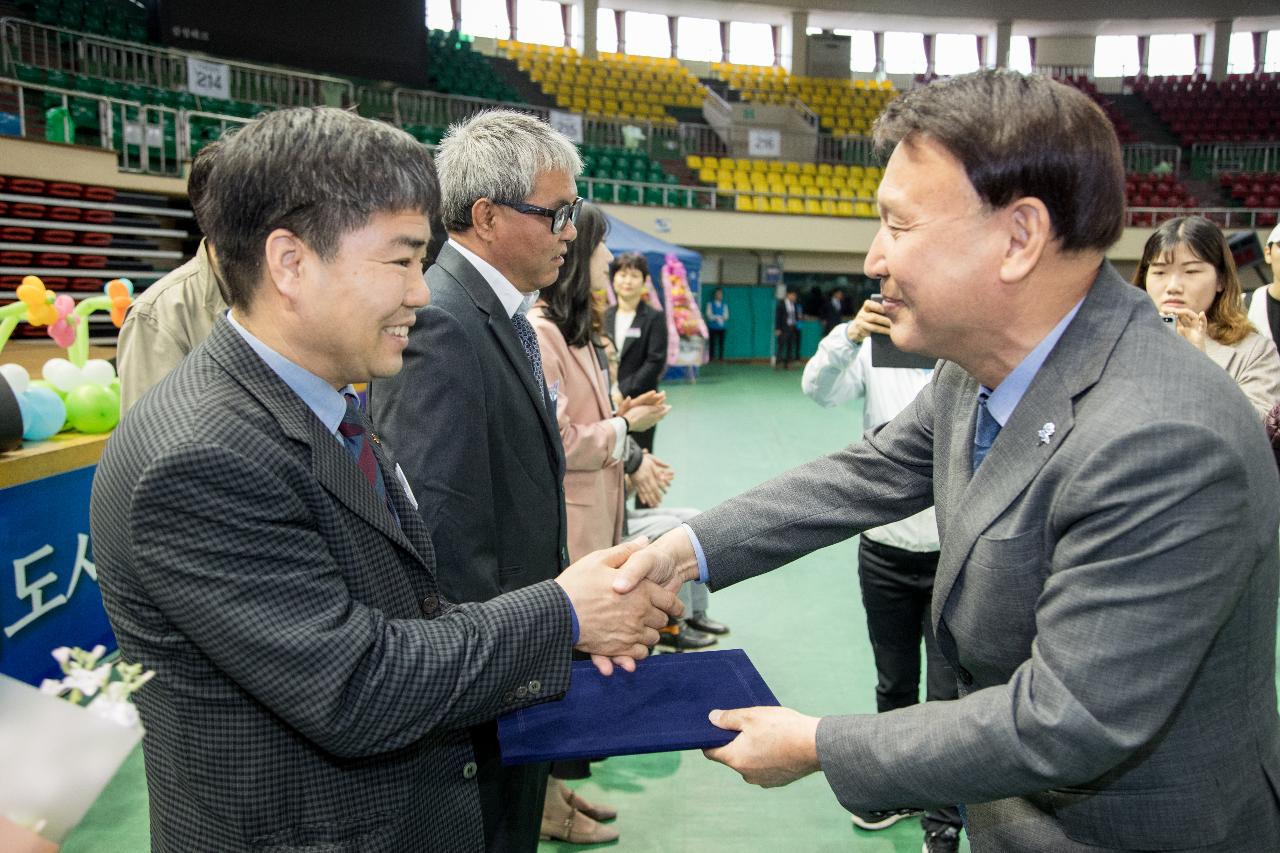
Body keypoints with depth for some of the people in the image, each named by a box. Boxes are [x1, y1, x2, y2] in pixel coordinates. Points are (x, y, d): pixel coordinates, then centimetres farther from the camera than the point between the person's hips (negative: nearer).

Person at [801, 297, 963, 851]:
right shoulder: (876, 350, 0)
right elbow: (818, 390, -14)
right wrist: (849, 336, -32)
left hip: (956, 555, -2)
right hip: (885, 548, 2)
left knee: (947, 694, 4)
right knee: (894, 684, 19)